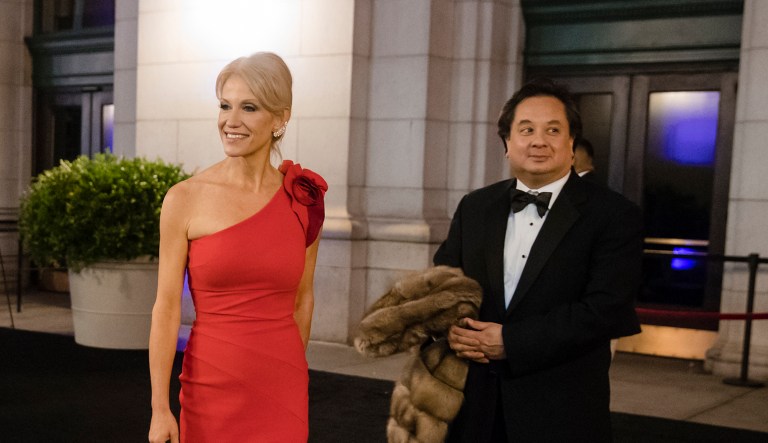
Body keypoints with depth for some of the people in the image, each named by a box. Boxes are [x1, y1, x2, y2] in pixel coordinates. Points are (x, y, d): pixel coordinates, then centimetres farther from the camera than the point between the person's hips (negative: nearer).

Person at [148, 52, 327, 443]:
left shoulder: (304, 201, 0)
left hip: (283, 391, 2)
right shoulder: (185, 199, -7)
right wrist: (160, 408, -8)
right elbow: (167, 308, -6)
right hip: (211, 387, -2)